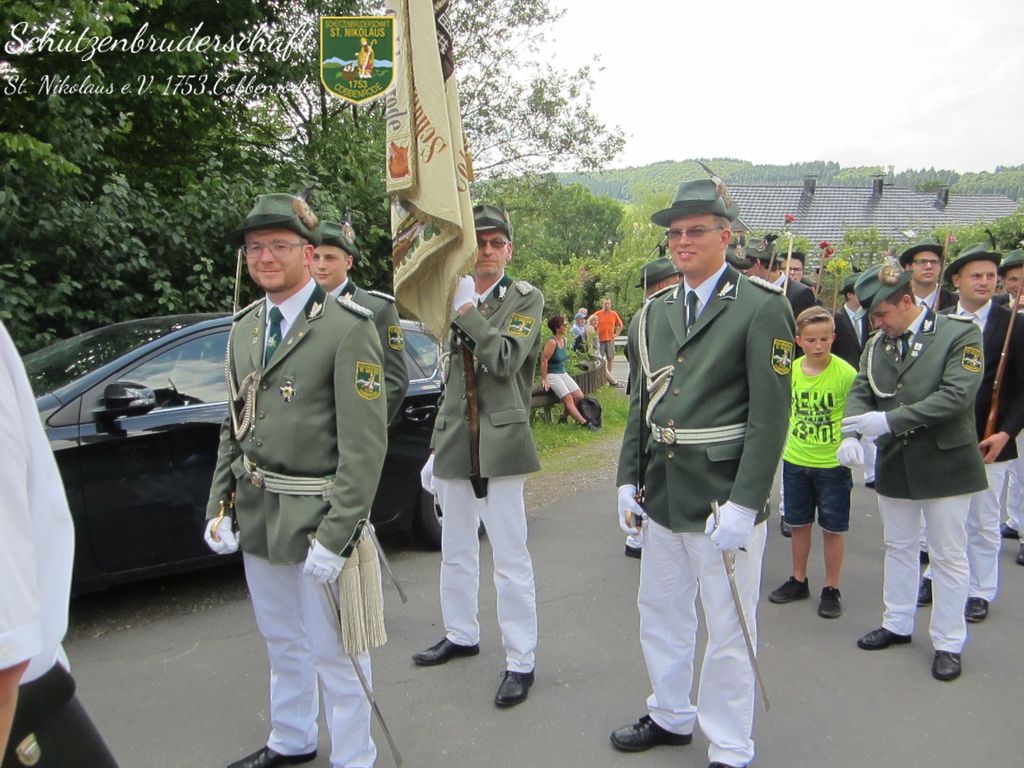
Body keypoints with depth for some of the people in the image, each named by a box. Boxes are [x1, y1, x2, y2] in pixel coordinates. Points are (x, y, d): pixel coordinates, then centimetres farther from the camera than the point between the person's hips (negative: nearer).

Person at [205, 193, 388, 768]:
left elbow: (365, 444, -18)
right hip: (256, 516, 7)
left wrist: (334, 536, -20)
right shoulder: (245, 327, 10)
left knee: (334, 652, 7)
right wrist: (220, 506, 7)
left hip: (317, 519, -7)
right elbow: (234, 427, 15)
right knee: (282, 642, 23)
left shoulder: (348, 326, -14)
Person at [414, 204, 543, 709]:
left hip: (498, 441, -6)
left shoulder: (526, 298, -2)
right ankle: (461, 635, 37)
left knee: (510, 559, -1)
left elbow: (506, 360, -17)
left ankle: (520, 662, 11)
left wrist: (466, 309, -19)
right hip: (455, 441, 6)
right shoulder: (457, 299, 13)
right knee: (455, 553, 18)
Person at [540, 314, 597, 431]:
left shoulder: (564, 339, 7)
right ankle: (584, 423, -20)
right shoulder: (552, 342, -19)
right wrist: (544, 380, -18)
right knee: (568, 398, -17)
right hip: (552, 375, -9)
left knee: (579, 396, -1)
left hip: (563, 373, 9)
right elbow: (544, 361, -20)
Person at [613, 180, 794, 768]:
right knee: (660, 615, 20)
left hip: (725, 499, -6)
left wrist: (743, 504, -18)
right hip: (662, 494, 7)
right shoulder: (657, 310, 9)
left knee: (729, 632, 7)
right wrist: (628, 479, 9)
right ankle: (671, 716, 42)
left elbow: (771, 416, -14)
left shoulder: (762, 308, -10)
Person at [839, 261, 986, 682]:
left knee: (949, 556, 6)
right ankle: (897, 624, 33)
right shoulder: (877, 344, 4)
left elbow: (955, 397, -21)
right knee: (898, 548, 17)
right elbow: (860, 390, 1)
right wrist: (850, 433, -19)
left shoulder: (959, 335, -11)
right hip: (894, 463, 5)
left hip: (944, 463, -5)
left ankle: (948, 643, 20)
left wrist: (889, 421, -26)